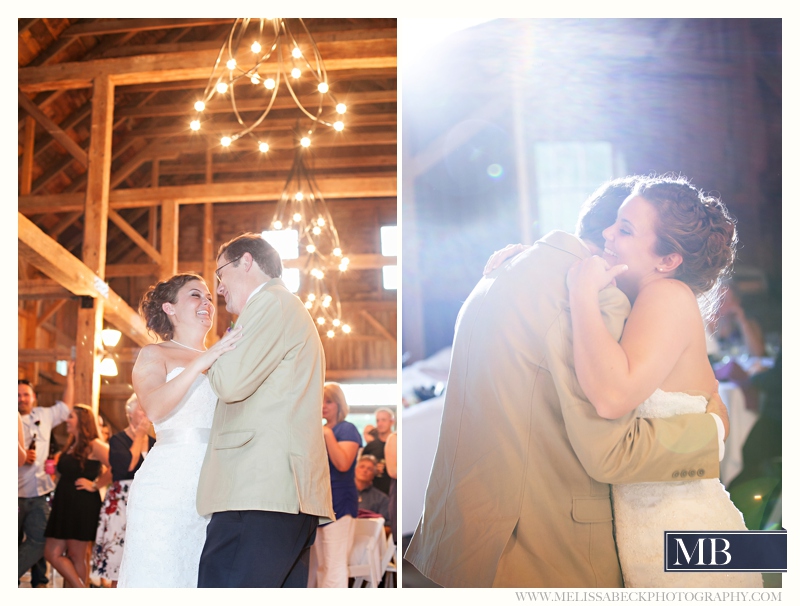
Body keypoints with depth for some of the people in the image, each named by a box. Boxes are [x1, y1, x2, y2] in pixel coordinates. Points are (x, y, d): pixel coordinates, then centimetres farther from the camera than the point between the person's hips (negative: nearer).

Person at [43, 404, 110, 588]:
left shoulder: (94, 446, -10)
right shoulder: (70, 446, 16)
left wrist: (95, 485, -16)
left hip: (84, 506, -9)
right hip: (64, 505, 9)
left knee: (76, 557, -2)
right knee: (52, 554, 4)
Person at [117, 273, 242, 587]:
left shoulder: (222, 359, 21)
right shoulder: (155, 354, 9)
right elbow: (154, 408, -12)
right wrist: (200, 363, -19)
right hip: (169, 482, -4)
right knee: (159, 575, -7)